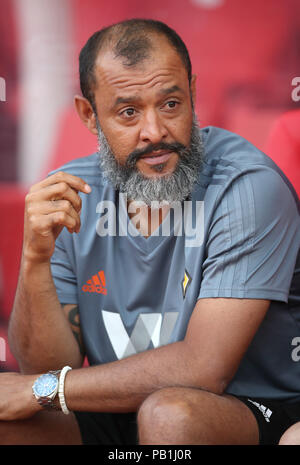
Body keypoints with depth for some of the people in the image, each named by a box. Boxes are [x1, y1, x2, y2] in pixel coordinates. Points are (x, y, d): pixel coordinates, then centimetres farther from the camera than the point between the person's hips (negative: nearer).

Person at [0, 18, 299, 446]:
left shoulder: (249, 186, -19)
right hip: (112, 416, 4)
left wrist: (42, 389, -18)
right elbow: (49, 367, -5)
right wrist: (36, 260, -23)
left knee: (169, 413, -34)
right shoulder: (68, 196, -2)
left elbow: (203, 368, -23)